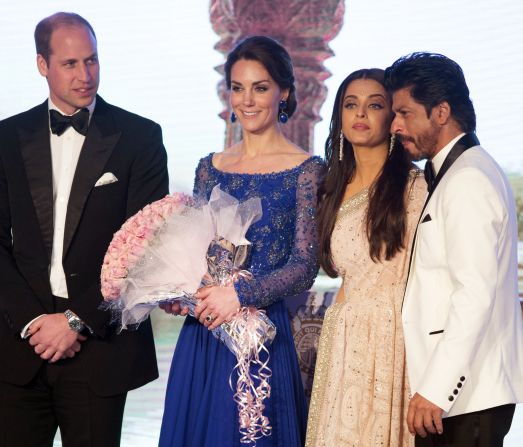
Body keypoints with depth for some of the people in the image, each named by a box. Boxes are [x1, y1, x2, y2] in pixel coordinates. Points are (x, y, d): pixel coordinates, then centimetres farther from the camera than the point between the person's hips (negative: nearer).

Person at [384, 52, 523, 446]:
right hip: (462, 387, 9)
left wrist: (434, 389, -21)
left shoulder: (468, 180, -13)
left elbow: (475, 294, -21)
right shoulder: (452, 173, 17)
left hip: (467, 394, -9)